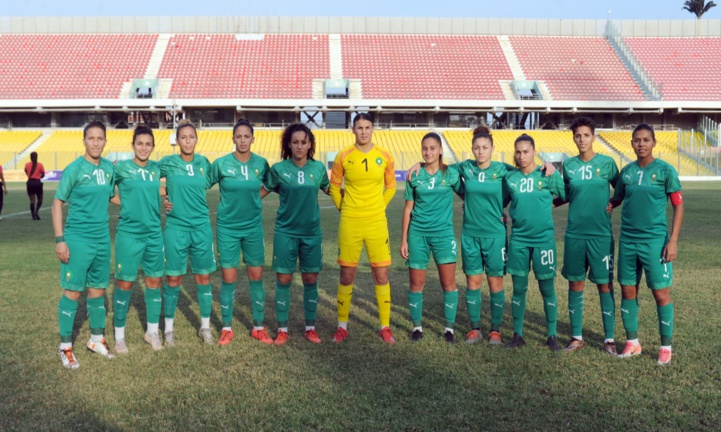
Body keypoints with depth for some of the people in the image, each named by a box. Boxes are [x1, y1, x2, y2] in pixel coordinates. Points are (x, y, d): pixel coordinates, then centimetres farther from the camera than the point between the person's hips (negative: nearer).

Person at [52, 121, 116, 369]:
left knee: (98, 290, 13)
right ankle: (65, 346, 13)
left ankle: (96, 339, 28)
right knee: (73, 291, 0)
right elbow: (57, 203, -7)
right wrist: (59, 240, -12)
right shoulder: (74, 169, -11)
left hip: (102, 239, 5)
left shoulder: (108, 167, 4)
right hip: (77, 239, -5)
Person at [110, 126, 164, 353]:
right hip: (129, 233, -4)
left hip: (154, 233, 4)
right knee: (124, 283, 2)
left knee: (154, 281, 10)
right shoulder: (121, 167, -5)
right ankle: (119, 336, 15)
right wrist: (126, 203, -5)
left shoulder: (157, 168, 6)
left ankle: (152, 331, 24)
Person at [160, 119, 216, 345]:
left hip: (202, 227, 2)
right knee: (173, 278, 3)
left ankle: (205, 327, 20)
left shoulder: (204, 163, 5)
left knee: (203, 277, 7)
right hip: (175, 227, -2)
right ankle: (169, 328, 17)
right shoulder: (167, 163, -2)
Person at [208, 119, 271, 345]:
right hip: (227, 228, -2)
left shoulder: (261, 163, -3)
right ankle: (227, 328, 17)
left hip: (253, 227, 2)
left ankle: (258, 327, 18)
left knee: (256, 277, 5)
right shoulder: (221, 163, -8)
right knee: (229, 278, 2)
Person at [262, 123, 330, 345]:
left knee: (311, 280, 7)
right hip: (285, 232, -1)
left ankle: (310, 328, 21)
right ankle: (282, 329, 15)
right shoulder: (278, 169, -5)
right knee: (283, 280, 2)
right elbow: (263, 191, 5)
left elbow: (329, 190, 15)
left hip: (311, 232, 1)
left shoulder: (318, 168, 0)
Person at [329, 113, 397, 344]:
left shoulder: (384, 156, 0)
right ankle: (342, 326, 19)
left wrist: (377, 207, 9)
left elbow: (391, 187, 13)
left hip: (377, 223, 1)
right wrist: (345, 209, 8)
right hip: (349, 223, -1)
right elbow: (334, 187, 9)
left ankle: (385, 327, 15)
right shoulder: (343, 157, -2)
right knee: (347, 275, 5)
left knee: (381, 275, 3)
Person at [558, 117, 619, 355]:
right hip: (574, 233, 2)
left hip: (601, 233, -2)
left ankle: (609, 339, 14)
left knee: (605, 284, 3)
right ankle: (577, 337, 19)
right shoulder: (568, 165, 4)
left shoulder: (606, 163, -1)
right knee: (575, 284, 8)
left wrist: (611, 204, -6)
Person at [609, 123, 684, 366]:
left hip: (655, 241, -4)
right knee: (628, 291, 8)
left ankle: (666, 347, 15)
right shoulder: (626, 171, 6)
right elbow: (616, 200, 15)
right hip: (627, 241, 4)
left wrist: (673, 241, -10)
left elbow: (678, 206, -4)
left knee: (661, 293, 1)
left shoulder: (665, 171, -5)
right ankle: (632, 343, 22)